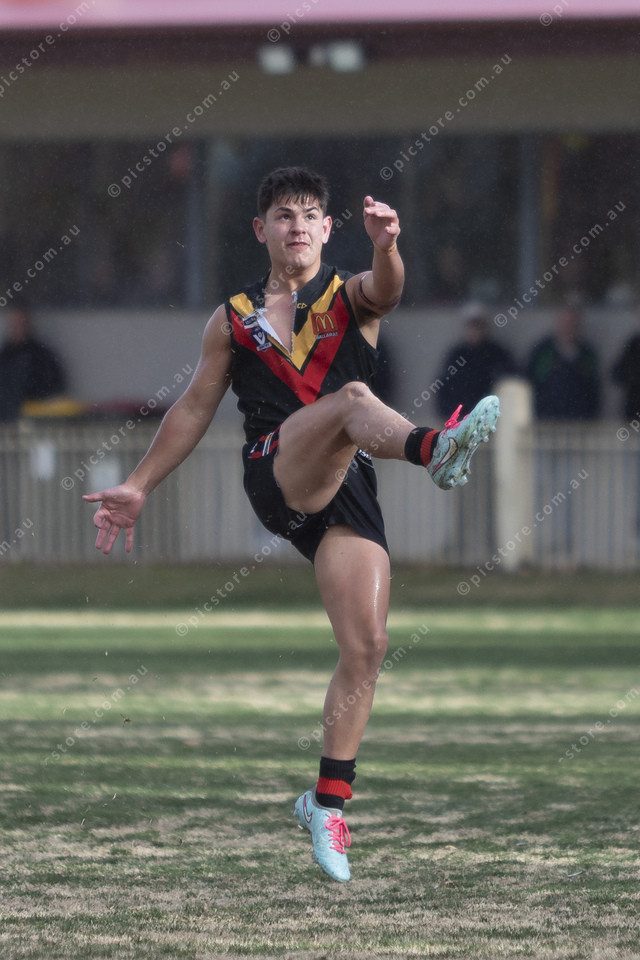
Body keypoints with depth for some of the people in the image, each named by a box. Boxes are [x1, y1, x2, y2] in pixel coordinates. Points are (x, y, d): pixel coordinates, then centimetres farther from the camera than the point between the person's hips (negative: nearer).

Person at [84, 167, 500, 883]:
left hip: (346, 491, 2)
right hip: (275, 473, -2)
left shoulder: (350, 296, 16)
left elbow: (385, 292, -9)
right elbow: (195, 407, 25)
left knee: (366, 648, -7)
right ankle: (434, 448, -69)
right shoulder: (233, 320, 20)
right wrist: (138, 487, 21)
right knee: (351, 397, -34)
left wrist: (386, 247, -32)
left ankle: (327, 803, 3)